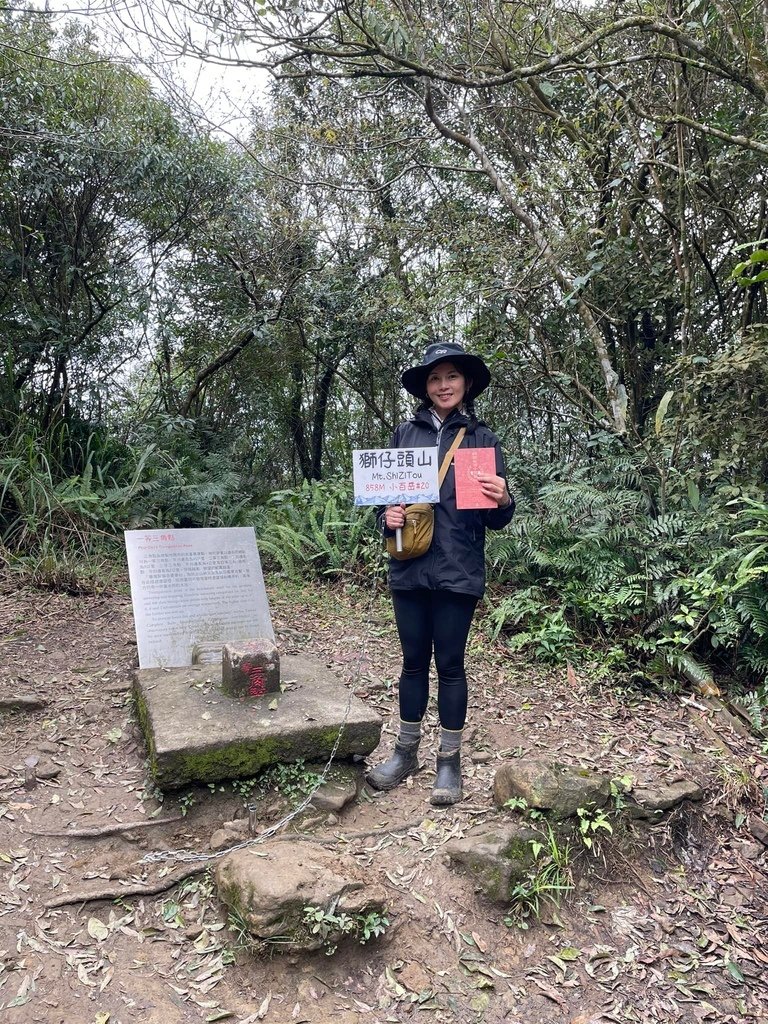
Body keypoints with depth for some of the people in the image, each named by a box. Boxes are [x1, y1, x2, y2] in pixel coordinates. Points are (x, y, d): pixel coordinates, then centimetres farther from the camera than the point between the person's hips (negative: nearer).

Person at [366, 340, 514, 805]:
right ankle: (406, 752, 28)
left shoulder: (481, 437, 0)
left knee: (450, 663, 6)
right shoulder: (406, 433, 6)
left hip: (458, 570, -2)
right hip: (410, 566, 3)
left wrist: (502, 500, -23)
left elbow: (495, 519, -1)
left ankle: (450, 760, 22)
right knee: (414, 660, 13)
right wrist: (389, 515, -7)